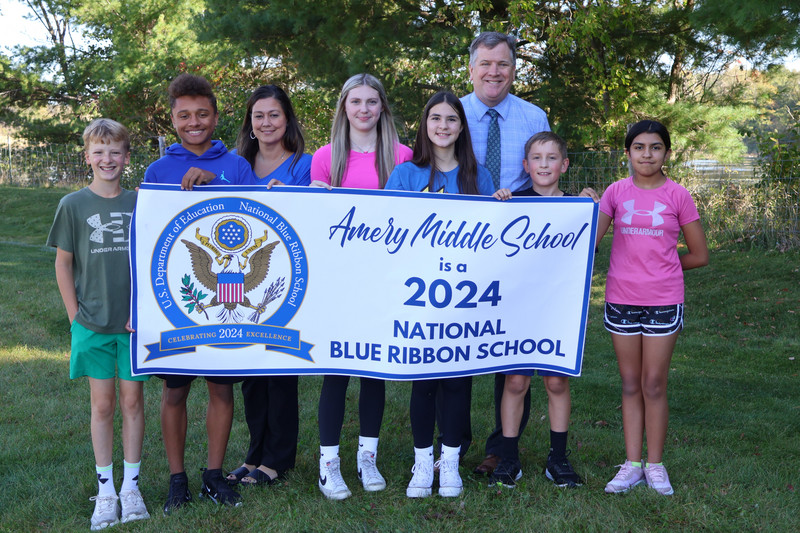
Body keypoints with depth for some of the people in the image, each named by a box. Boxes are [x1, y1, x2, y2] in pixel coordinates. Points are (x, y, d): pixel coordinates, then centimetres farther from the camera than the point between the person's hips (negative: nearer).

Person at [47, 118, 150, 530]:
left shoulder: (140, 203, 1)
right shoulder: (73, 205, -1)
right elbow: (63, 264, 4)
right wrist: (75, 315, -1)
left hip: (134, 322, 1)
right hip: (92, 322, -1)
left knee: (132, 401, 6)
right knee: (102, 404, 6)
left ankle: (130, 487, 18)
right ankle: (105, 491, 16)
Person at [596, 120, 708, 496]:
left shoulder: (677, 196, -1)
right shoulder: (616, 192, 3)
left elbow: (699, 255, 4)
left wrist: (658, 267, 4)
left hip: (664, 302, -2)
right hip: (621, 300, 2)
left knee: (654, 385, 3)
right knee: (631, 385, 9)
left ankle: (655, 464, 15)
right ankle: (632, 464, 16)